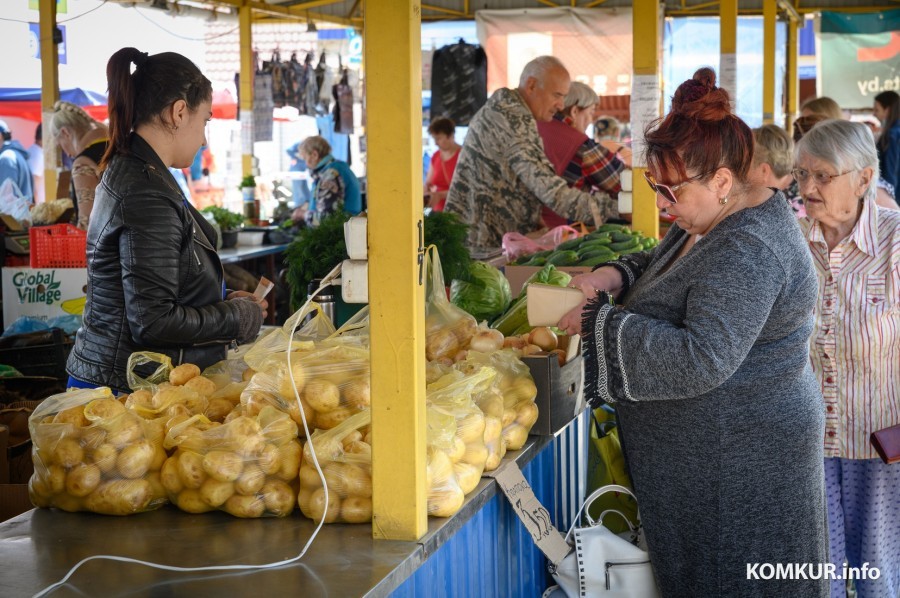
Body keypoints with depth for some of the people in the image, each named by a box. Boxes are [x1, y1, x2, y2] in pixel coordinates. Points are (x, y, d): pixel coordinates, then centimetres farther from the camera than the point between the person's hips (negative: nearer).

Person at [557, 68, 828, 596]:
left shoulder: (747, 251, -26)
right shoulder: (718, 218, 7)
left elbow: (701, 361, -33)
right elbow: (663, 264, 23)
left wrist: (598, 324, -26)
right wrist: (615, 276, 0)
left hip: (740, 468, -10)